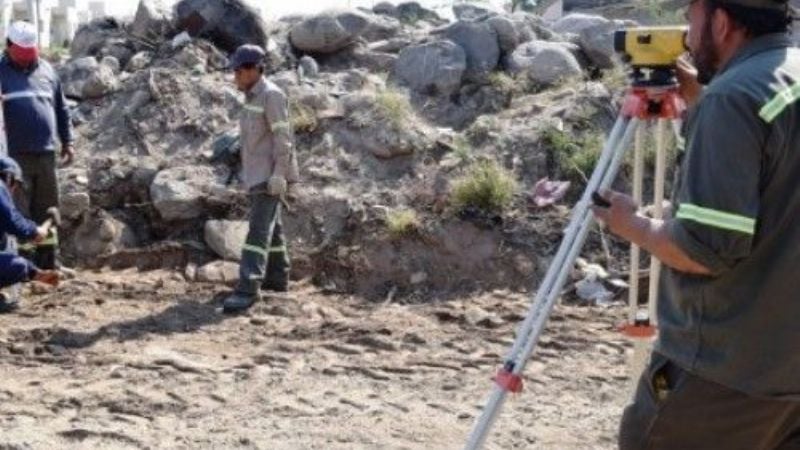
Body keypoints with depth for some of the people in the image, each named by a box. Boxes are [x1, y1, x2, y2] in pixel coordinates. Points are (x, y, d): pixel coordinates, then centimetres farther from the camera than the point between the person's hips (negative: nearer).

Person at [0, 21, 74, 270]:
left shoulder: (46, 70, 14)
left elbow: (61, 109, 20)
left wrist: (67, 141, 18)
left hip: (46, 154, 5)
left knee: (47, 210, 10)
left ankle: (48, 264, 19)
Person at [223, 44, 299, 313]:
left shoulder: (271, 95, -12)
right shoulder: (252, 98, 16)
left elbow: (283, 137, -18)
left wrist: (278, 175, -23)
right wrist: (248, 175, 20)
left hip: (270, 176, -10)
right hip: (257, 176, 10)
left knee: (259, 230, -16)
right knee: (270, 228, 17)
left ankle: (247, 289, -23)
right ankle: (277, 277, 29)